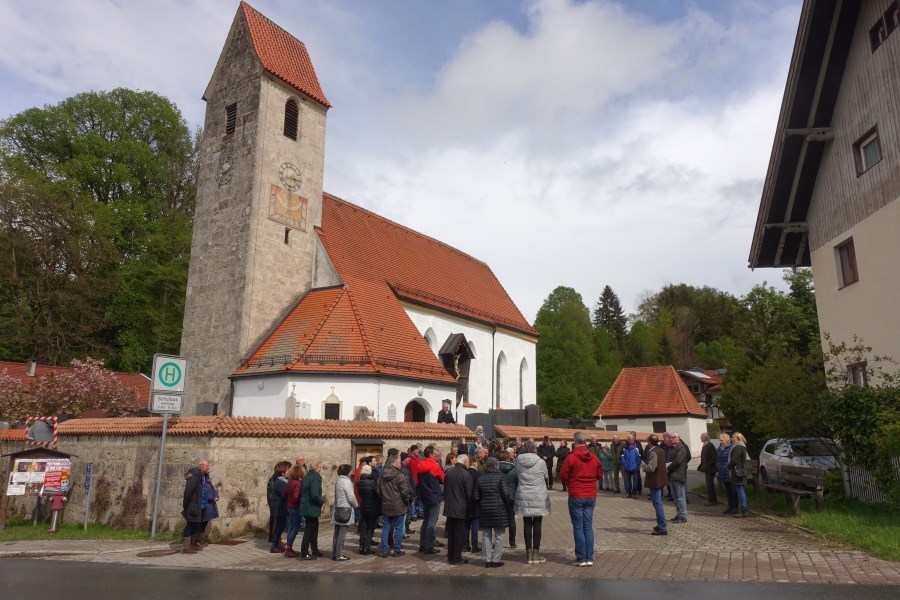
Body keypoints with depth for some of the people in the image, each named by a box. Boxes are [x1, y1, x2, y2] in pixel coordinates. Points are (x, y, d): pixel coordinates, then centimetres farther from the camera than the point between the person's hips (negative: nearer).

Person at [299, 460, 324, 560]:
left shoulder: (307, 477, 9)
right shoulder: (315, 478, -19)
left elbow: (302, 492, 15)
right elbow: (315, 495, -28)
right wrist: (322, 501, -10)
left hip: (306, 506, 9)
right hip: (312, 508, -9)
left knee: (314, 529, 19)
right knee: (309, 530, 0)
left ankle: (314, 551, 29)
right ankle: (304, 554, 6)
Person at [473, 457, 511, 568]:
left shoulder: (480, 479, 2)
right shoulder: (500, 478, -8)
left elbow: (475, 496, 1)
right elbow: (506, 494, -12)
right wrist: (508, 505, 6)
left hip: (484, 511, 3)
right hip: (499, 510, -3)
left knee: (486, 536, 11)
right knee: (499, 536, 6)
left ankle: (487, 560, 14)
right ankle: (496, 560, 7)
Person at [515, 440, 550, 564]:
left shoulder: (518, 461, -3)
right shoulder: (540, 462, -7)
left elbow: (517, 476, 7)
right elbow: (545, 477, 6)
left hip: (524, 497, 2)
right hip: (539, 497, -2)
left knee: (527, 524, 8)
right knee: (537, 525, 6)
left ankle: (529, 553, 12)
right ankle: (536, 553, 9)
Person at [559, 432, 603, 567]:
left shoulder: (571, 457, -12)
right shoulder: (594, 458, 2)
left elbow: (563, 475, -8)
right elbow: (599, 476, 10)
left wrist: (565, 484, 13)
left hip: (576, 496, -4)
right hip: (591, 496, 4)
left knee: (578, 528, 3)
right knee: (588, 527, 10)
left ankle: (581, 559, 4)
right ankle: (589, 558, 10)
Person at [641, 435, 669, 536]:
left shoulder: (653, 453, -21)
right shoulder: (661, 451, 8)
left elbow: (651, 468, -26)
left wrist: (643, 464, -8)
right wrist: (646, 464, 17)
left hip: (655, 481, -10)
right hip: (661, 480, 10)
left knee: (658, 504, -6)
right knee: (658, 504, 19)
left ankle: (663, 528, -5)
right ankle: (661, 525, 29)